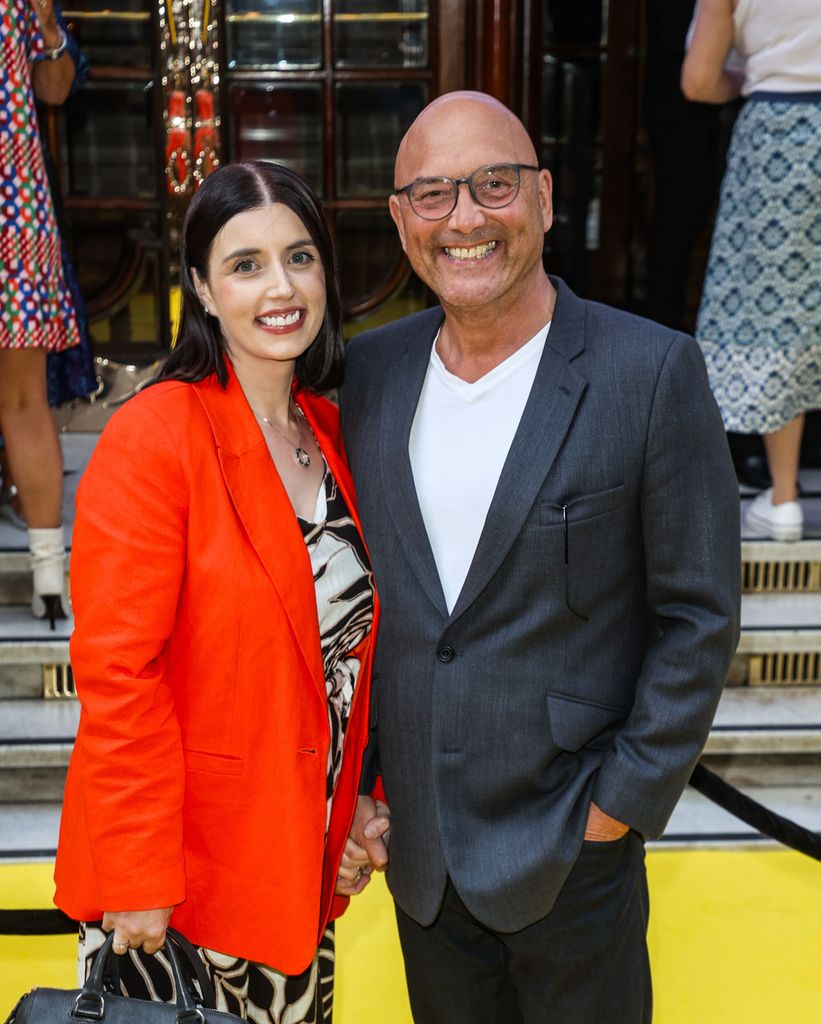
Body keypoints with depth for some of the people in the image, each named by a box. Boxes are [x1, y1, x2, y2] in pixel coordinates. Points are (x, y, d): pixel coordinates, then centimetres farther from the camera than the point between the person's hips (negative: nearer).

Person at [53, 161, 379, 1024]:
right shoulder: (150, 442, -18)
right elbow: (116, 672, -19)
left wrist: (363, 798, 8)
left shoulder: (331, 433, 4)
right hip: (176, 871, -6)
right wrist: (137, 877, -17)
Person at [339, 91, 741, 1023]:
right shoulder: (371, 369, -1)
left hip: (570, 848, -3)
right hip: (416, 842, 4)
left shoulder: (653, 373, -14)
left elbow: (700, 614, -10)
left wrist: (620, 806, -10)